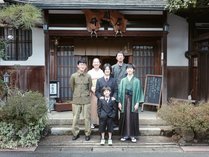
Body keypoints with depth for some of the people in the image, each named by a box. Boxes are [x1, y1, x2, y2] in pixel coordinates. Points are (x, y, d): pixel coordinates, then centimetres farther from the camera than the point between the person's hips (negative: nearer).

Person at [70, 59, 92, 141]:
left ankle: (87, 134, 16)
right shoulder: (73, 76, -2)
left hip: (86, 100, 0)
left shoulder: (88, 76, -2)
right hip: (76, 100, 0)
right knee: (75, 118, 4)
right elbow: (72, 87, 11)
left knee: (87, 117, 4)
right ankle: (75, 133, 18)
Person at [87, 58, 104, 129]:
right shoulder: (89, 72, 7)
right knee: (93, 106, -2)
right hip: (92, 92, 0)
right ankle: (93, 122, 5)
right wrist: (92, 88, -12)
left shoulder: (102, 72, 7)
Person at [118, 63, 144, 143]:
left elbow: (138, 92, 0)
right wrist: (119, 102, 0)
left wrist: (137, 103, -7)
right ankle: (125, 134, 12)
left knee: (133, 118, 1)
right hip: (124, 101, 1)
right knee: (124, 117, 3)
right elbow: (120, 91, 7)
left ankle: (133, 135, 11)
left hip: (133, 101, -1)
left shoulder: (137, 81, 3)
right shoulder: (123, 80, 8)